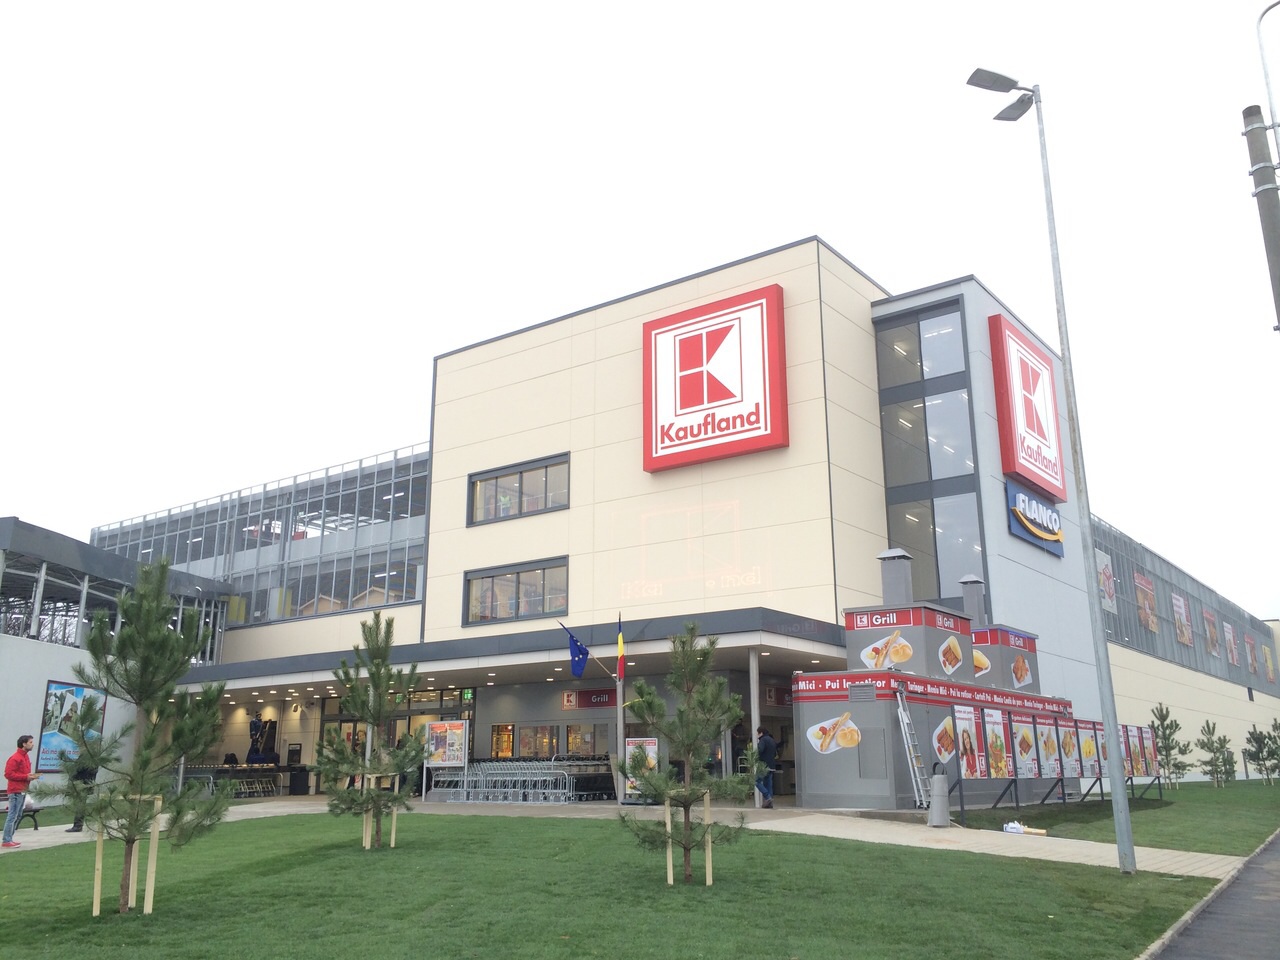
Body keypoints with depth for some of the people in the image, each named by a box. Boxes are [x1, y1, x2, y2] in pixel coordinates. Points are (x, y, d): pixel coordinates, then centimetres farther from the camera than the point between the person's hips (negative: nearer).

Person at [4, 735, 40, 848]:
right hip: (16, 791, -10)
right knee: (12, 816, -7)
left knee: (18, 816, 12)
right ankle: (6, 841, -4)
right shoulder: (15, 758, -14)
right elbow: (8, 774, -18)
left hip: (23, 791, 10)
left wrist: (31, 776, 3)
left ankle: (9, 839, 18)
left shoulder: (25, 756, 15)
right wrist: (26, 777, -19)